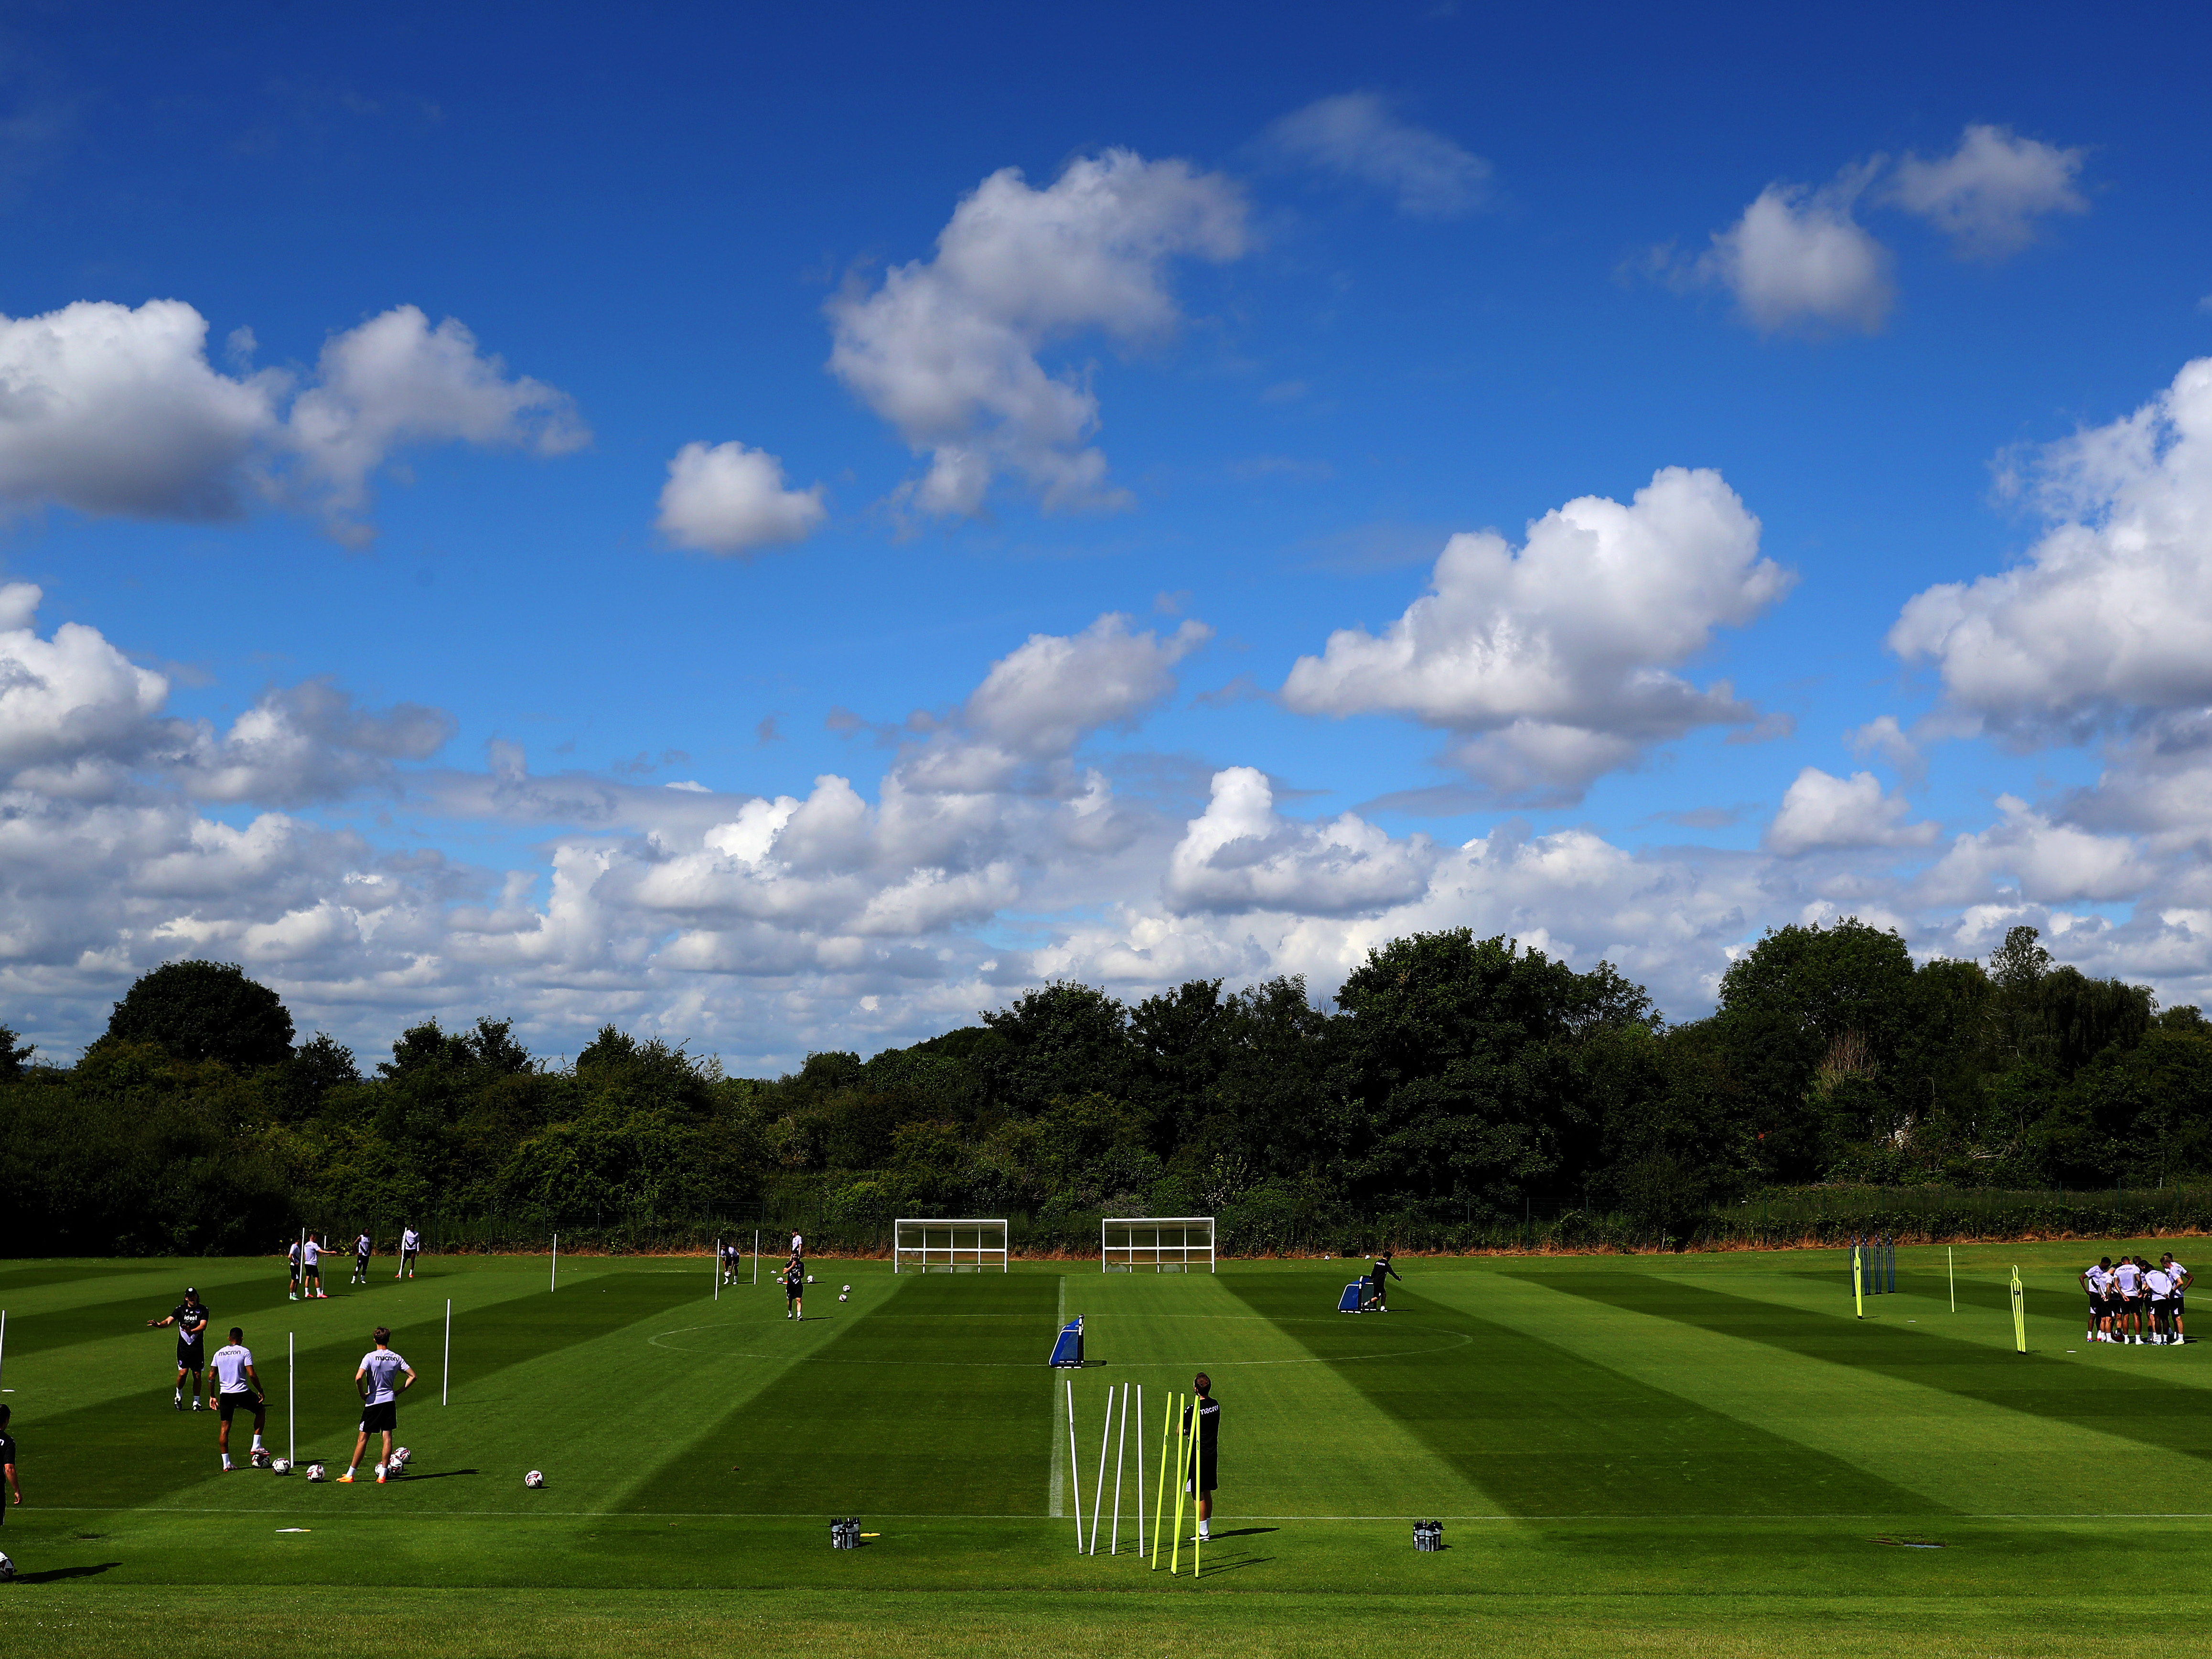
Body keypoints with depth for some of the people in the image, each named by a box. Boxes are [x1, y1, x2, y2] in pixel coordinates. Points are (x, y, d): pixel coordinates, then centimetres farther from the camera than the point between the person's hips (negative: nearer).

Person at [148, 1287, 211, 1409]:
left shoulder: (203, 1310, -1)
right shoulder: (180, 1309, 3)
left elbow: (203, 1326, -15)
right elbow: (169, 1320, -9)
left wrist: (191, 1331, -34)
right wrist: (159, 1324, -31)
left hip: (198, 1347, 0)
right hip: (183, 1347, 0)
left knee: (197, 1374, 4)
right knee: (183, 1372, -10)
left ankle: (196, 1402, 17)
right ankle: (179, 1396, 17)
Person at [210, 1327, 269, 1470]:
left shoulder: (219, 1353, 10)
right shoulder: (245, 1352, -4)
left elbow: (212, 1376, 10)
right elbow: (252, 1375, -12)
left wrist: (213, 1397, 18)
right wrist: (261, 1391, -1)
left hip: (225, 1394, 4)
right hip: (242, 1393, -4)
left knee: (224, 1427, 8)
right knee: (261, 1410, 21)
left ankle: (226, 1463, 4)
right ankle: (256, 1447, 14)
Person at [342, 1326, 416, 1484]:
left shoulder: (370, 1357, -10)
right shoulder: (396, 1358, 2)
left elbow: (358, 1378, -23)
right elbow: (412, 1376, 4)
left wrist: (362, 1394, -8)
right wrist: (398, 1392, 8)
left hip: (373, 1402, -3)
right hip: (390, 1401, 3)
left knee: (363, 1438, 4)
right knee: (387, 1437, 4)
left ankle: (350, 1474, 10)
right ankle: (382, 1475, 2)